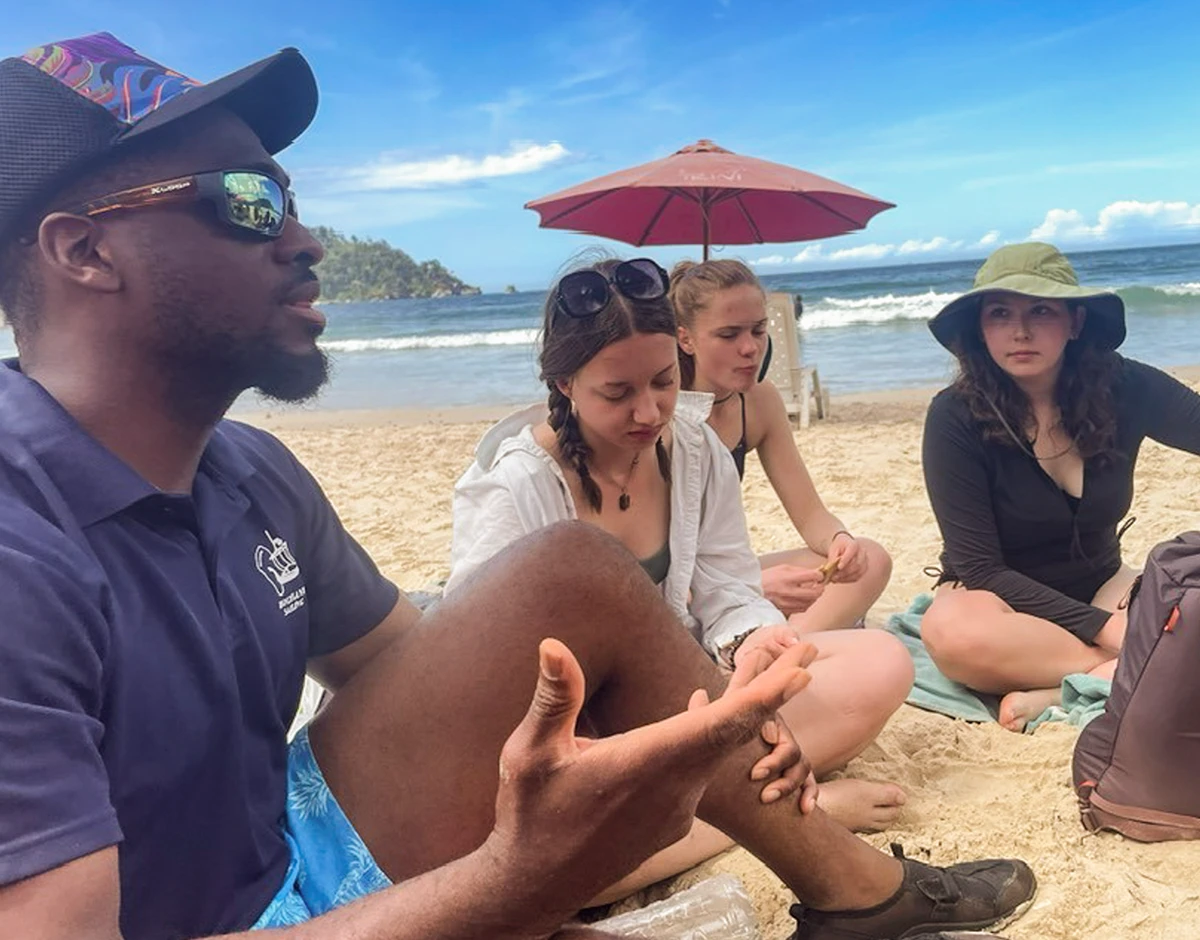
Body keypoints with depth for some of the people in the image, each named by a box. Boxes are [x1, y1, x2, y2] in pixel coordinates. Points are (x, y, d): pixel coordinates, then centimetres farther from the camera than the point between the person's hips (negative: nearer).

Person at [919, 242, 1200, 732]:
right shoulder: (956, 417, -19)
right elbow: (981, 570, -18)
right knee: (955, 630, -37)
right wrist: (1103, 627, -25)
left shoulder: (1124, 388, -11)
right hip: (1004, 600, -3)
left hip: (1099, 588, 3)